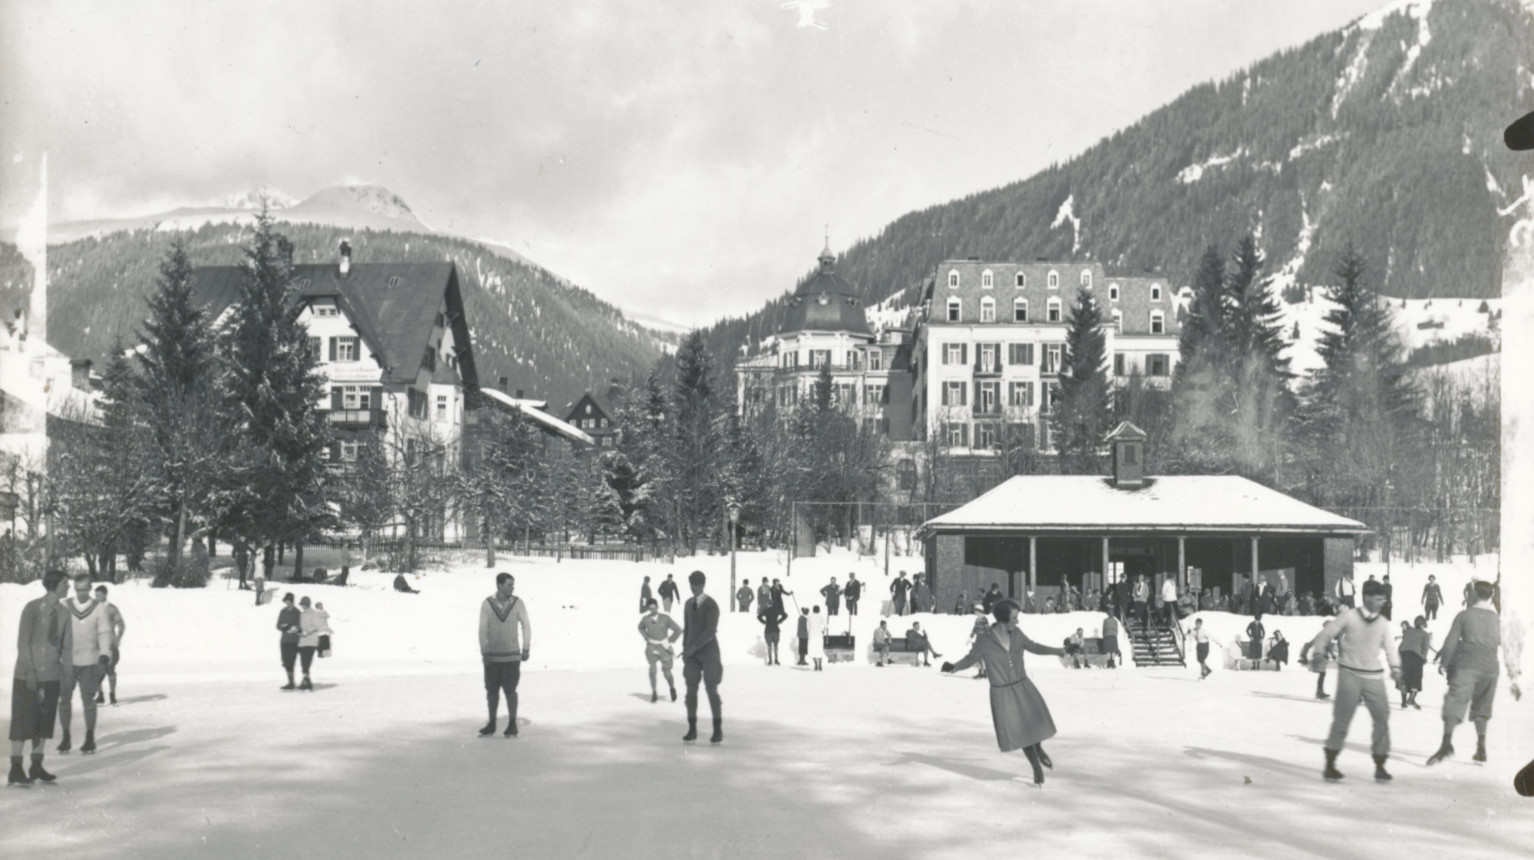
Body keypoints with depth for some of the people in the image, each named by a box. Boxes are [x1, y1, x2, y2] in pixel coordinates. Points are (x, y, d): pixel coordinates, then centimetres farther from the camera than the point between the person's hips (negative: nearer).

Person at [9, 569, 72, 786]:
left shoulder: (63, 613, 5)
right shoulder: (32, 608, -9)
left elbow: (67, 645, 9)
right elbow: (23, 642, -11)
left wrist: (66, 670, 1)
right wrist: (30, 672, -15)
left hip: (51, 676, 5)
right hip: (27, 676, -5)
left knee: (44, 723, 7)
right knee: (22, 722, -1)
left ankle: (36, 767, 16)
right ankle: (15, 770, 5)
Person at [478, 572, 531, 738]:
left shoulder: (518, 603, -6)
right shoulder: (487, 604, -6)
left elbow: (526, 626, 0)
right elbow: (483, 629, -5)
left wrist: (526, 649, -3)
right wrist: (483, 652, -9)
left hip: (512, 656, -1)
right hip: (492, 656, 1)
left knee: (510, 691, -1)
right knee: (491, 690, 7)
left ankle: (512, 725, 11)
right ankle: (491, 725, 19)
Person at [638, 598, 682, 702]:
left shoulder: (666, 618, -11)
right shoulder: (645, 619, -4)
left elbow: (678, 630, -1)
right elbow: (641, 628, 20)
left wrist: (670, 641, -1)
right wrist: (647, 638, 8)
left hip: (664, 648, -1)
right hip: (651, 648, 1)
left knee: (667, 673, 1)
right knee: (652, 669, -18)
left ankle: (672, 688, 31)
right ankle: (654, 693, -4)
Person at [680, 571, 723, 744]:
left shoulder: (712, 605, -15)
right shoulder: (688, 604, 10)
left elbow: (711, 631, -23)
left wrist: (693, 647, -28)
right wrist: (685, 650, 8)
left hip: (709, 652, -6)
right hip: (692, 654, 6)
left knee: (711, 690, -7)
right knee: (691, 690, -2)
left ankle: (718, 729, 5)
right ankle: (692, 730, 5)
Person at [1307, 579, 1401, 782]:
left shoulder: (1383, 623, 7)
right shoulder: (1349, 617, -4)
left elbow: (1389, 647, 12)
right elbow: (1325, 635, 0)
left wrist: (1395, 667, -4)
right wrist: (1318, 655, -11)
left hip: (1374, 677, 3)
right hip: (1350, 674, -3)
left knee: (1382, 718, -2)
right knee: (1342, 718, -4)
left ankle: (1380, 766, 10)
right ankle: (1330, 764, 6)